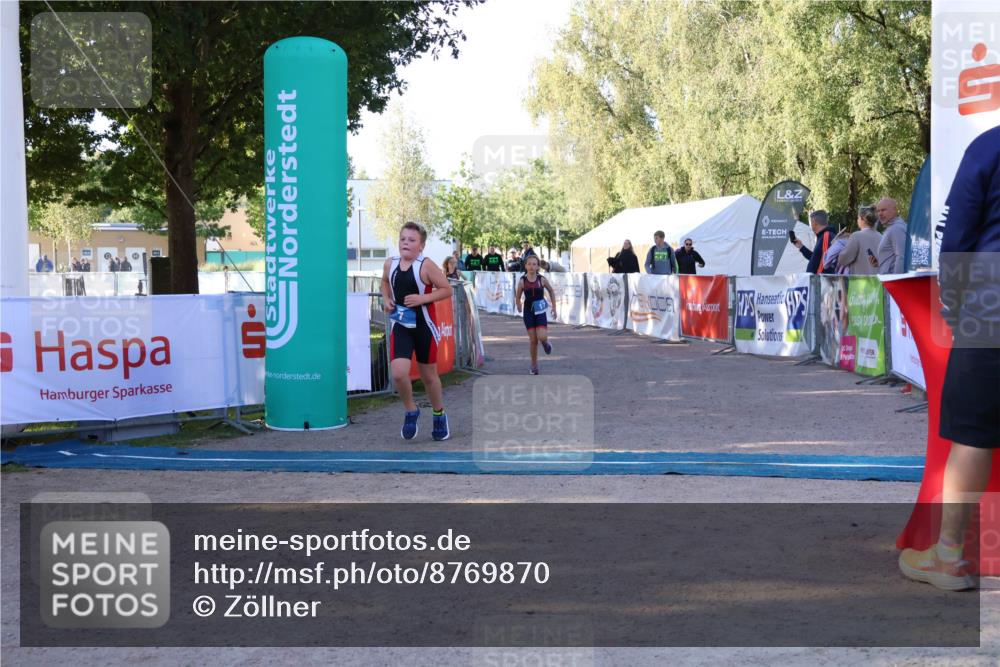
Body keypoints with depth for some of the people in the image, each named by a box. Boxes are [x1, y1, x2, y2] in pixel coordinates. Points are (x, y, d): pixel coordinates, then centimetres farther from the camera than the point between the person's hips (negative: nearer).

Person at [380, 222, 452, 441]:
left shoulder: (426, 266, -14)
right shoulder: (390, 264, 0)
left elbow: (447, 289, -11)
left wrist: (423, 298, -21)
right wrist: (386, 299, 4)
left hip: (423, 326, -3)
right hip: (400, 326, 3)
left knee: (428, 375, 12)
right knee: (398, 373, -14)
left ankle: (439, 415, 36)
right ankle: (411, 411, 13)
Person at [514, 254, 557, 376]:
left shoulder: (542, 279, -5)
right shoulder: (522, 281, -5)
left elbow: (551, 292, 9)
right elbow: (517, 297, 5)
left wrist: (554, 308, 9)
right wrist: (518, 306, -9)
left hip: (540, 311, 0)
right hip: (528, 311, 0)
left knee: (542, 337, -15)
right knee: (533, 340, 1)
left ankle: (545, 343, 24)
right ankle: (534, 365, 16)